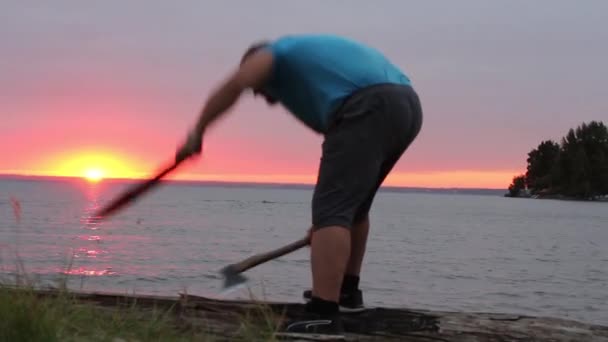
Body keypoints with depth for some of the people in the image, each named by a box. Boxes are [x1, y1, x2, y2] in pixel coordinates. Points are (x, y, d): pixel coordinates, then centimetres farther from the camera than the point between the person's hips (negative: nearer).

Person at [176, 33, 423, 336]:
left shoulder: (276, 53, 16)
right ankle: (347, 290, 38)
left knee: (333, 208, -12)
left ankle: (324, 317, -22)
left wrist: (197, 133, -2)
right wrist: (326, 219, 40)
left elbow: (236, 83, -9)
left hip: (369, 108, -9)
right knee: (353, 204, 25)